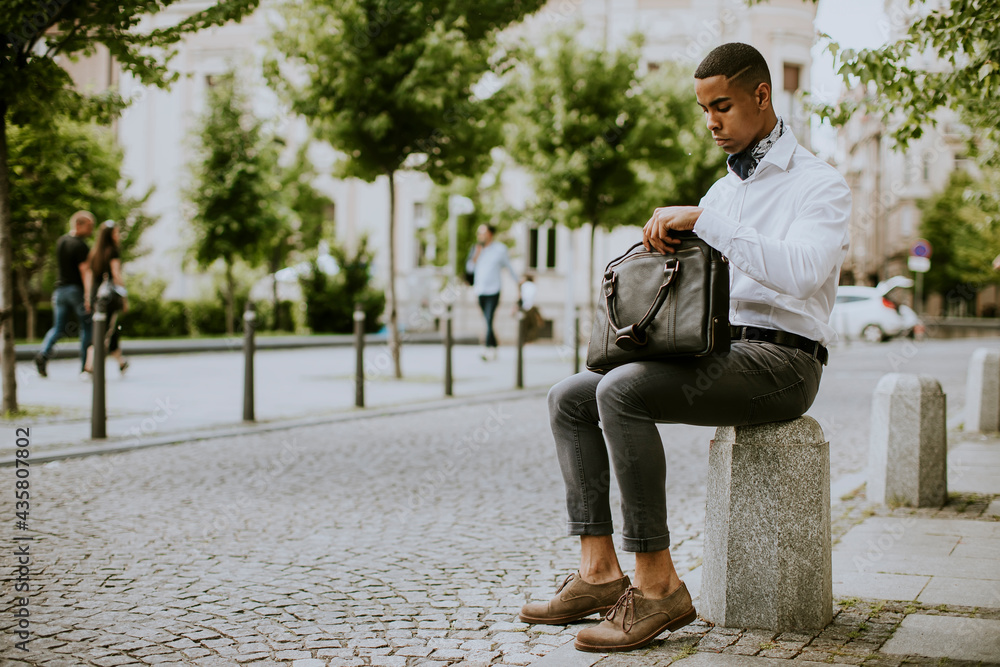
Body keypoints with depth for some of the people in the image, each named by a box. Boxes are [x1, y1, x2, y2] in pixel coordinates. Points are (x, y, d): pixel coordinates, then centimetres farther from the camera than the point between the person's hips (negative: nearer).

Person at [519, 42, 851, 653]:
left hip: (780, 359, -8)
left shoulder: (820, 184, -4)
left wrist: (701, 220, -24)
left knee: (622, 392, -30)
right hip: (717, 352, 9)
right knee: (570, 400, -2)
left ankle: (658, 585, -25)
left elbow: (799, 272, -24)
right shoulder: (722, 191, 21)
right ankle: (600, 572, -9)